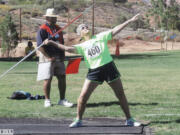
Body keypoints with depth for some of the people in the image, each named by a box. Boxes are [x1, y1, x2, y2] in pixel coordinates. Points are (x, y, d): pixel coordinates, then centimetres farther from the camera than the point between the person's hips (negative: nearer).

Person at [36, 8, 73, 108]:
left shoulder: (58, 29, 14)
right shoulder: (43, 29, -10)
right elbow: (40, 46, -15)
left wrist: (63, 56, 8)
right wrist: (48, 58, -19)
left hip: (59, 58, 7)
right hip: (48, 57, -7)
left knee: (62, 78, 4)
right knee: (48, 79, -4)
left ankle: (62, 100, 11)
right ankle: (47, 100, 8)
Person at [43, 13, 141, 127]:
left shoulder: (101, 37, 8)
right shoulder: (82, 46, 10)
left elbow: (115, 30, 4)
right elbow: (68, 48, -1)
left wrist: (130, 21, 0)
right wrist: (52, 43, -10)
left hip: (109, 67, -1)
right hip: (94, 71, 1)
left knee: (121, 95, 3)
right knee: (83, 96, -6)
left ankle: (129, 119, 14)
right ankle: (78, 120, 9)